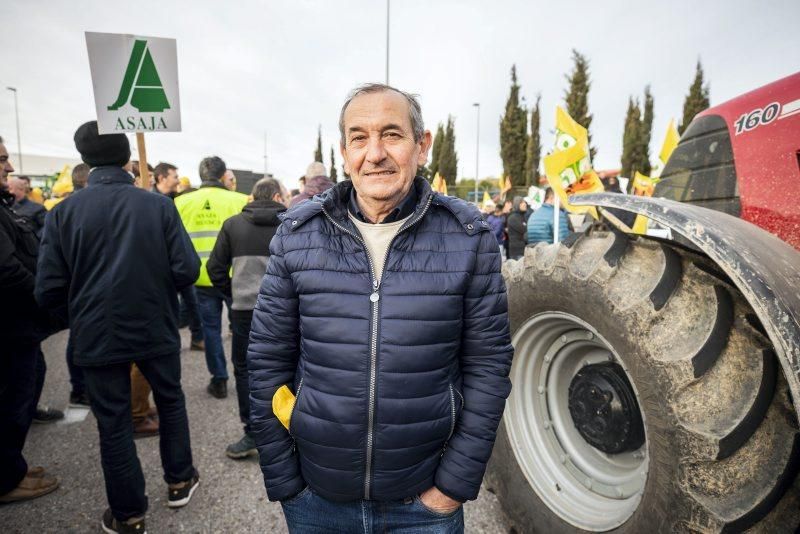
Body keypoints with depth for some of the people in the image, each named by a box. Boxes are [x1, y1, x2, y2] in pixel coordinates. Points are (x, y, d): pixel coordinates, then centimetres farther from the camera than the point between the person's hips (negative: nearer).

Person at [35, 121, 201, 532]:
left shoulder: (63, 212, -9)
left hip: (97, 335, 0)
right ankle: (179, 482, 36)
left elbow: (49, 291, -11)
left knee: (113, 422, 13)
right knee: (170, 401, 22)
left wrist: (83, 299, 11)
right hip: (156, 329, 0)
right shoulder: (159, 205, -11)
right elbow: (186, 270, -15)